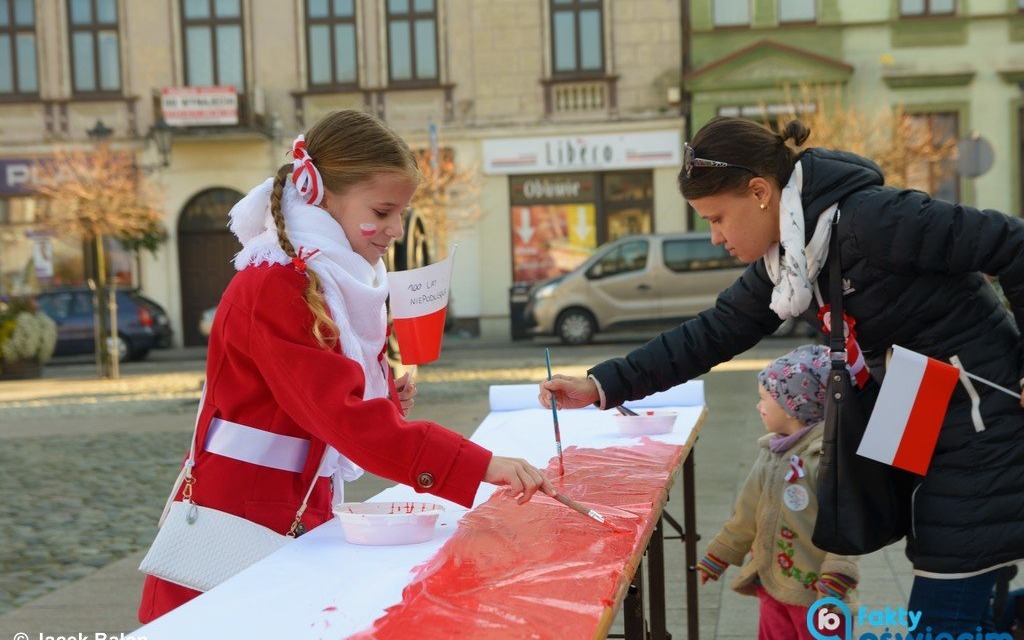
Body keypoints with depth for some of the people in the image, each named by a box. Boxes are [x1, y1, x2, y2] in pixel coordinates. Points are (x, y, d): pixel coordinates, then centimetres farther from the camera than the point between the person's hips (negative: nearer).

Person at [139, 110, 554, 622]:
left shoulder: (338, 283, 10)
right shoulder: (273, 290, -19)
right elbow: (345, 417, -30)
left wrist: (387, 403, -1)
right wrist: (483, 465, -35)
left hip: (299, 519, 9)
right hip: (243, 524, -8)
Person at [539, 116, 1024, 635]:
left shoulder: (869, 218, -23)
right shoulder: (782, 259, 4)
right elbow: (712, 334, 7)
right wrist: (602, 386, 1)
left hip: (977, 421, -8)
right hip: (925, 434, 8)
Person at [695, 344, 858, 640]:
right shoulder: (771, 452, 7)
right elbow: (747, 516, 15)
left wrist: (833, 585, -26)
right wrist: (716, 558, 19)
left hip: (815, 592, -8)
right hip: (773, 585, 8)